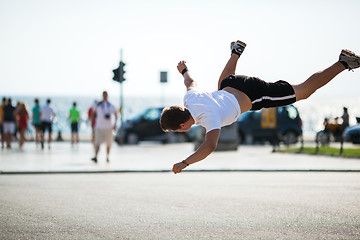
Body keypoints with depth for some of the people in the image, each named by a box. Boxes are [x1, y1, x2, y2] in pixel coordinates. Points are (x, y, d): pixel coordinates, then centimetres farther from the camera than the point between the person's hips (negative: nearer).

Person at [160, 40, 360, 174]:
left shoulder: (208, 117, -35)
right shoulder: (190, 98, -11)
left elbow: (210, 146, -49)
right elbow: (191, 82, 12)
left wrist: (185, 163, -47)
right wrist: (184, 70, 34)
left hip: (255, 95, -7)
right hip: (233, 84, 7)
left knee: (304, 91, 9)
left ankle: (343, 63, 15)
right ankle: (237, 52, 60)